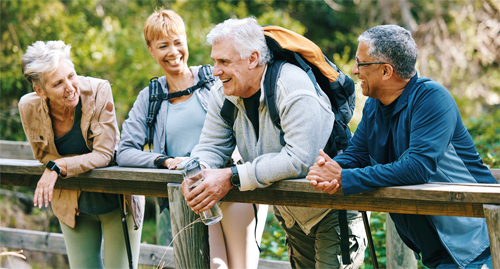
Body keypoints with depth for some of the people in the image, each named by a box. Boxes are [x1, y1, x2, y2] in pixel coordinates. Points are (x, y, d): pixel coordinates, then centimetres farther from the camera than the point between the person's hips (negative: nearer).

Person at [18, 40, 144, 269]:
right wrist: (89, 161, -15)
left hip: (115, 202, -2)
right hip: (73, 206, 2)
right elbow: (43, 155, 0)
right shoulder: (29, 108, -16)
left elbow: (104, 154, -23)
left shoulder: (99, 91, -24)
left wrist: (58, 167, -36)